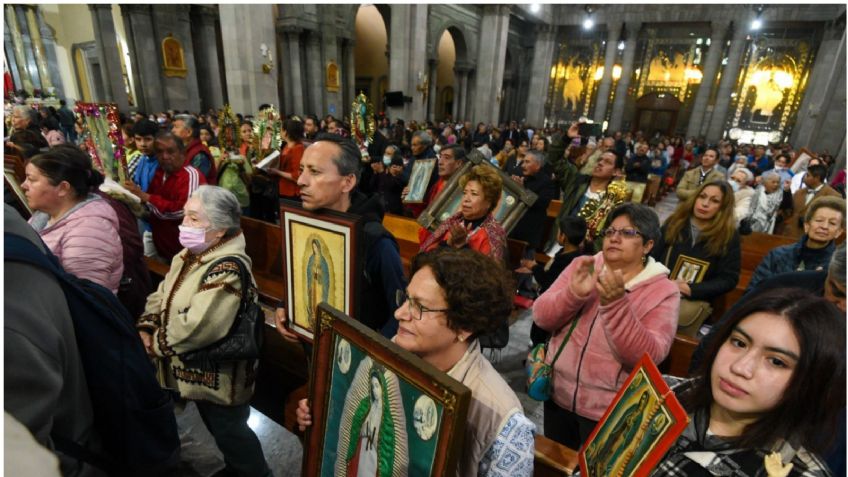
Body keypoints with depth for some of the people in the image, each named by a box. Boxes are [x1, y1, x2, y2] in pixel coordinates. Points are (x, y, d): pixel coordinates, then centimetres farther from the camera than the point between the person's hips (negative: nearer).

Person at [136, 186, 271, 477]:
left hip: (219, 376, -9)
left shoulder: (227, 269, -31)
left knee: (229, 433, 13)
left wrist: (155, 344, -18)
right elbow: (161, 295, 8)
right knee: (217, 429, 26)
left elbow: (196, 328, -34)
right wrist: (145, 328, -8)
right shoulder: (190, 254, 2)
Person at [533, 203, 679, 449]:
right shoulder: (582, 266, -2)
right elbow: (541, 317, -10)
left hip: (610, 411, -3)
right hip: (558, 395, 3)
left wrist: (615, 304, -35)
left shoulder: (663, 292, -10)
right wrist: (573, 293, -27)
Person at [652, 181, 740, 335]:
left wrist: (690, 289, -11)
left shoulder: (729, 236, 4)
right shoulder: (675, 222, 10)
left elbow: (729, 279, 2)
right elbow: (653, 256, 5)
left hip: (695, 300, -1)